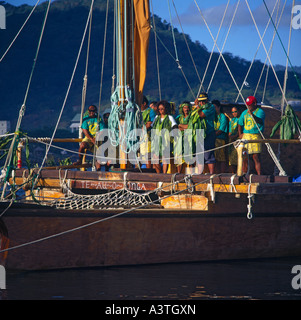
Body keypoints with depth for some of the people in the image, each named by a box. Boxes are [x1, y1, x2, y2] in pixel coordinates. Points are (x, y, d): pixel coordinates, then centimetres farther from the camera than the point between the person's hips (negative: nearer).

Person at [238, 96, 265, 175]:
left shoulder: (260, 112, -2)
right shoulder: (244, 113, 17)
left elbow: (259, 121, -23)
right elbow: (240, 124, 24)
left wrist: (252, 114, -40)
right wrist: (240, 134, 8)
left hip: (255, 136, -6)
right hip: (245, 136, 6)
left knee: (256, 157, -13)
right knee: (244, 158, 4)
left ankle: (259, 175, -15)